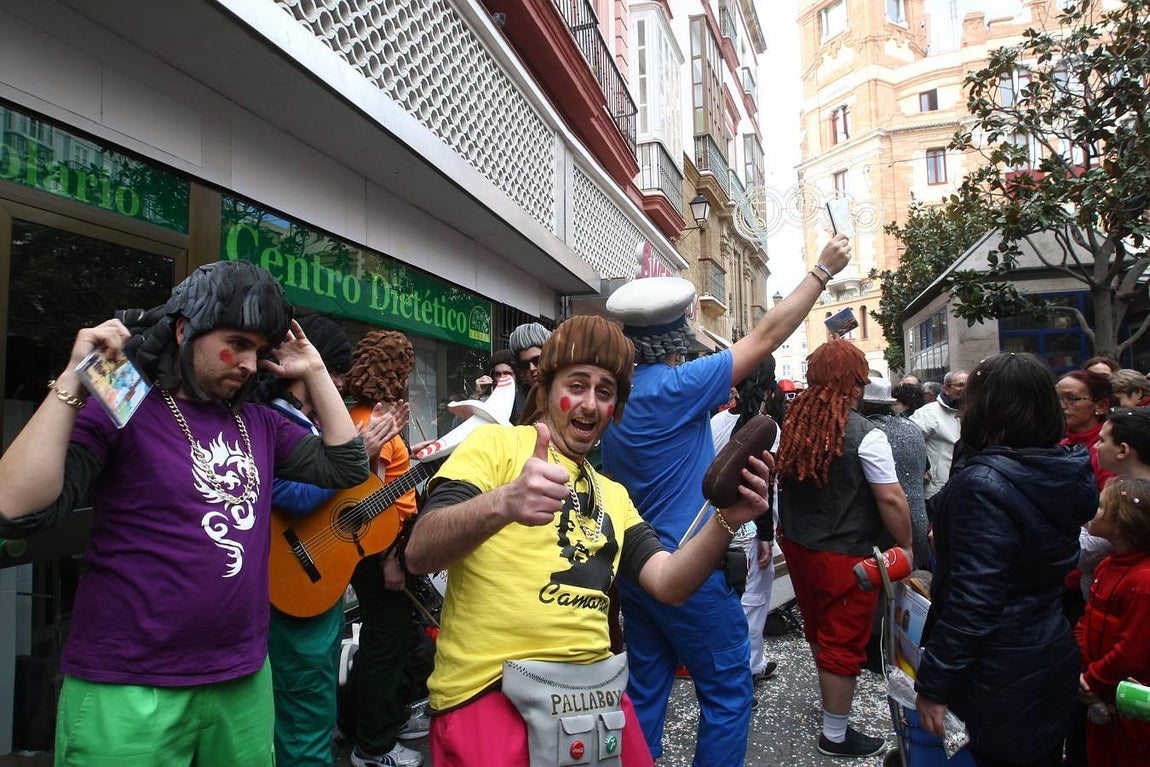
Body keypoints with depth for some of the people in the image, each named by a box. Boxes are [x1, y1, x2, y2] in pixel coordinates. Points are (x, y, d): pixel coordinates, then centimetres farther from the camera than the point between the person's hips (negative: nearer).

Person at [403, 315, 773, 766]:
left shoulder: (612, 494, 17)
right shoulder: (496, 444, -3)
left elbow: (668, 583, 5)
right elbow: (419, 554, -16)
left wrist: (725, 520, -13)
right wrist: (502, 503, -35)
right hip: (489, 693, -5)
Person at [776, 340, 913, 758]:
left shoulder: (793, 422, -2)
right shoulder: (865, 435, -20)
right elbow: (890, 498, -18)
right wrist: (906, 545, -4)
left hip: (796, 544, 6)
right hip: (843, 556, -6)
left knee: (818, 629, 24)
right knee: (843, 644, 8)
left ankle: (831, 695, 45)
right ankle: (835, 734, 21)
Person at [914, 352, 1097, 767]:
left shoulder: (985, 485, -26)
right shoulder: (1063, 472, 1)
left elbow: (972, 600, -27)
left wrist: (933, 685, -19)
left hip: (1003, 676, -8)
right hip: (1054, 652, 8)